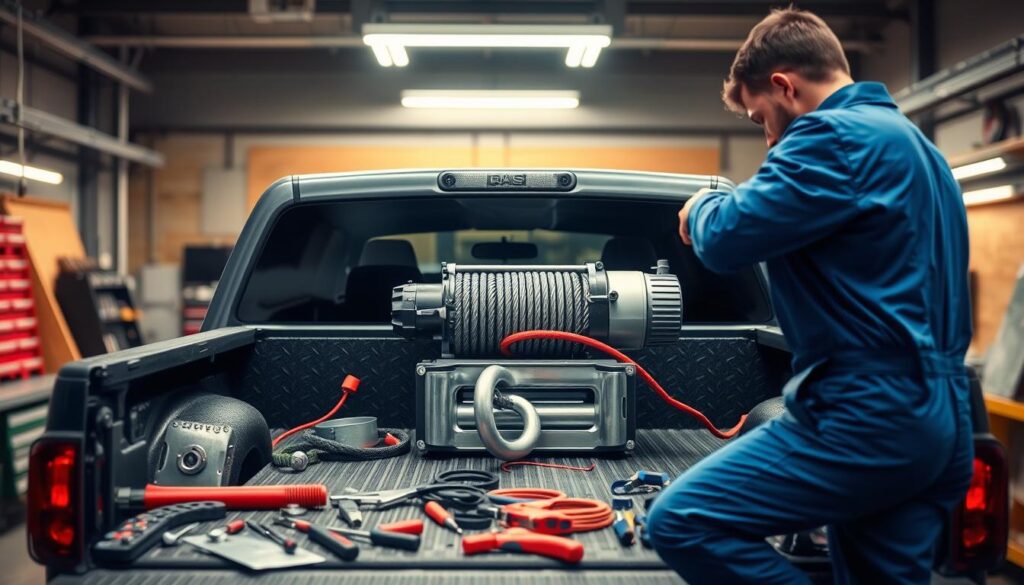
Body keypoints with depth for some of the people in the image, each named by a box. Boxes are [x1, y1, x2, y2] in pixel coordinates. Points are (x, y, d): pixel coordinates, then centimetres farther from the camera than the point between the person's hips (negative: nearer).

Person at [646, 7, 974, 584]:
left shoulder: (836, 136, -10)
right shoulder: (915, 144, 23)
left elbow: (725, 236, -15)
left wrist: (702, 206, 6)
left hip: (868, 416, -10)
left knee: (682, 521, -15)